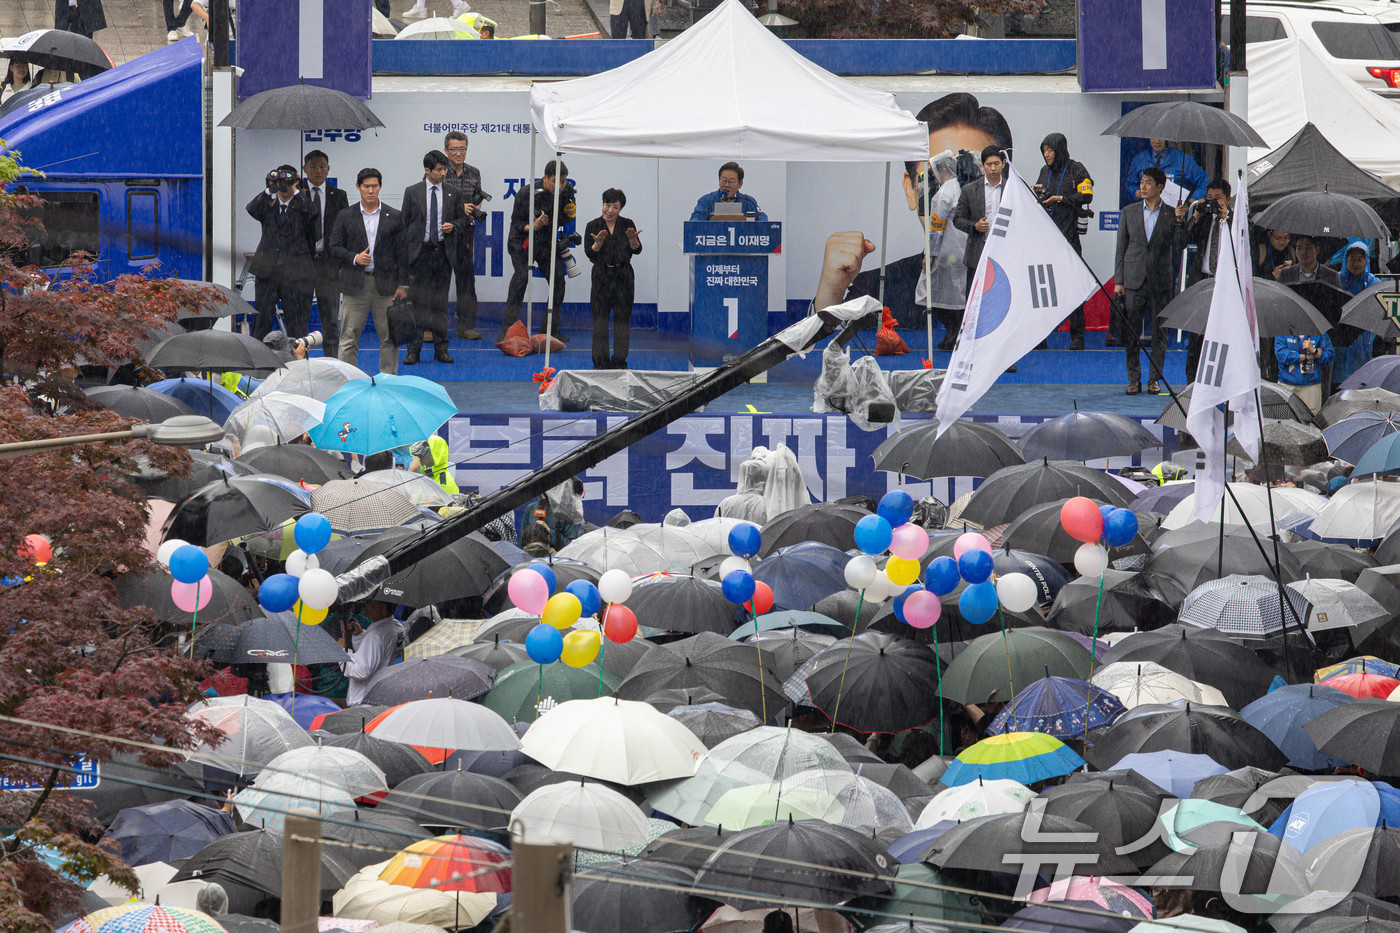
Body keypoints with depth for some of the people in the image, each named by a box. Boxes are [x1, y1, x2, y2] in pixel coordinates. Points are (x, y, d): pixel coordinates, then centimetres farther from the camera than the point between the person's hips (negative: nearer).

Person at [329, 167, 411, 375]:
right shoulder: (346, 217, 7)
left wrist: (402, 284, 0)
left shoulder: (394, 217, 7)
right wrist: (354, 258, -14)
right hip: (355, 285, 0)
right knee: (349, 338, 0)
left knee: (389, 337, 3)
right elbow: (334, 248, 5)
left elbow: (402, 252, 6)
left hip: (385, 285, 0)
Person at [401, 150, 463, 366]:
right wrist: (404, 250, -1)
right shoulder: (412, 192, 3)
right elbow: (405, 222, 5)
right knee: (417, 301, -3)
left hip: (443, 252, 2)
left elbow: (461, 218, 16)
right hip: (419, 251, -2)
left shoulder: (453, 194, 8)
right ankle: (413, 349, 1)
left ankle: (441, 349, 12)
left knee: (440, 302, 6)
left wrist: (453, 226, -7)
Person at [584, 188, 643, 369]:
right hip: (602, 276, -1)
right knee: (600, 318, -2)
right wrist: (599, 242, -23)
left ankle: (619, 360, 9)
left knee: (622, 318, 3)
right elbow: (590, 254, -4)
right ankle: (601, 361, 3)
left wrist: (632, 238, -21)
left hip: (623, 276, 1)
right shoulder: (593, 226, 1)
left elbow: (637, 250, -1)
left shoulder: (627, 225, 4)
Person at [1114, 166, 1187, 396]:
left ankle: (1155, 378, 10)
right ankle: (1134, 379, 8)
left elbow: (1179, 245, -2)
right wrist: (1118, 281, 2)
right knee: (1131, 332, 1)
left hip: (1160, 281, -1)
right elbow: (1121, 248, 8)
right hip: (1133, 280, 1)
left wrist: (1180, 222, -15)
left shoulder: (1171, 214, 3)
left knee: (1159, 333, 2)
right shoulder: (1129, 212, 7)